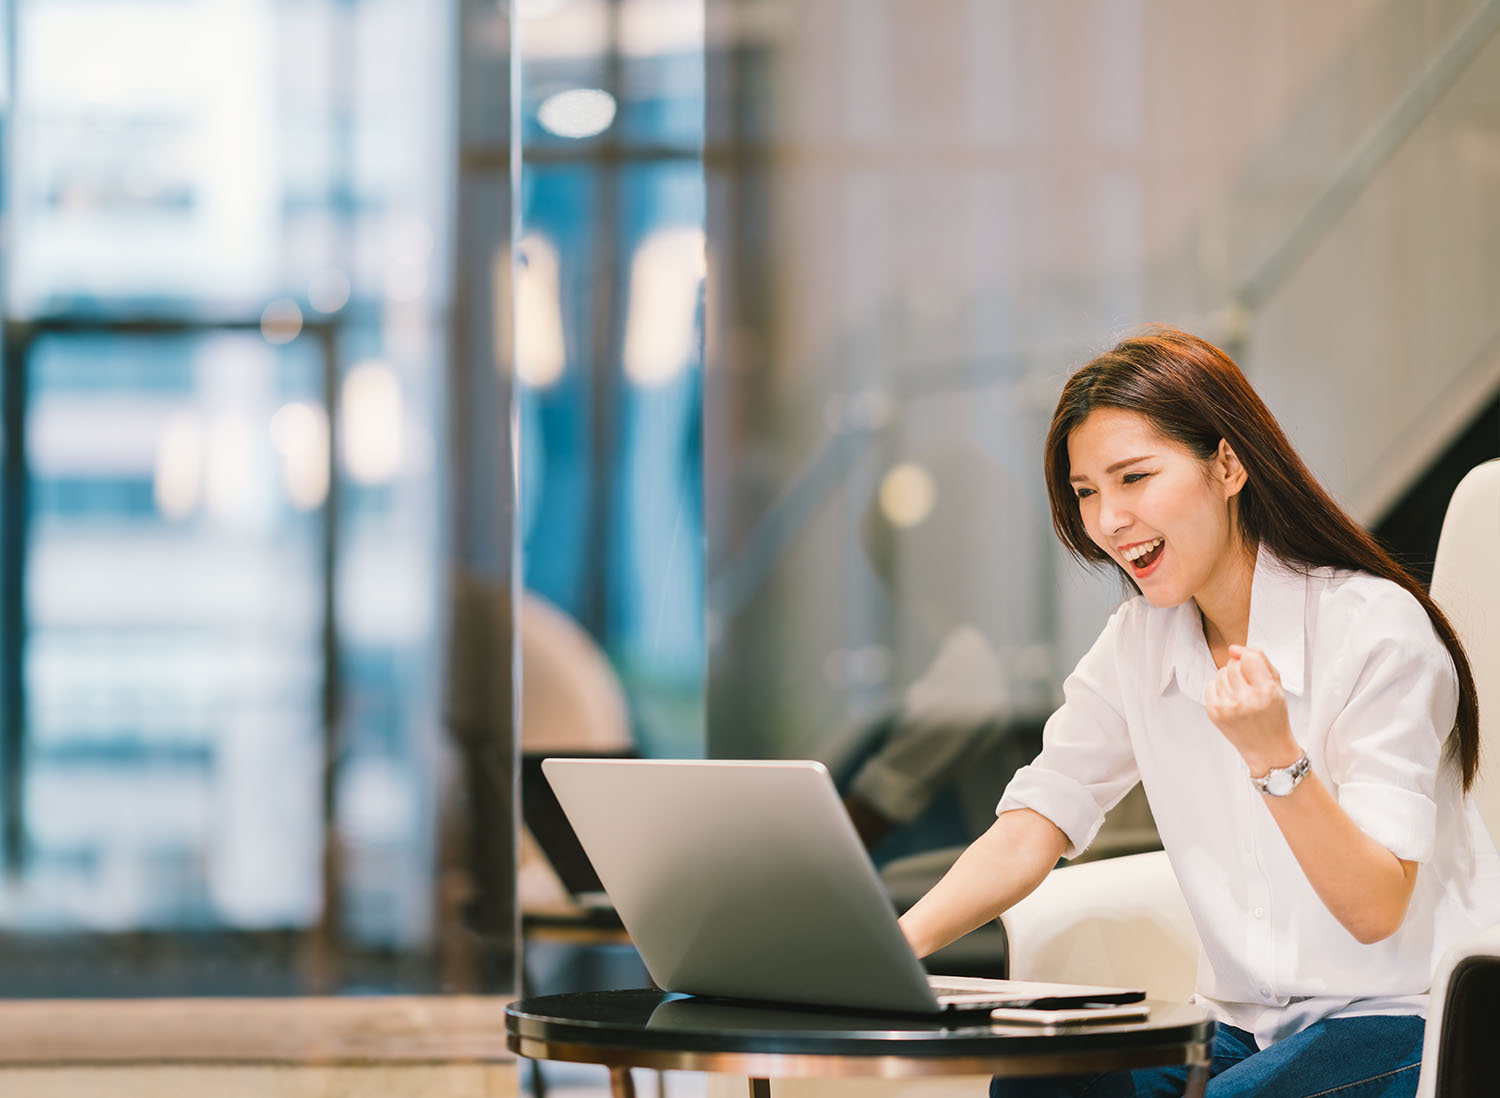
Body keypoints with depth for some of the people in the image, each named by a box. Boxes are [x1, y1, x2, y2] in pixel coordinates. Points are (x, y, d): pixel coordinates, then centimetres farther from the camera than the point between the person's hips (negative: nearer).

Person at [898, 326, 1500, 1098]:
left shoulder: (1376, 629, -15)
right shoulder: (1137, 647, 6)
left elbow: (1376, 911, -18)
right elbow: (1030, 831, -1)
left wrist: (1275, 757, -33)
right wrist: (896, 945, -19)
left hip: (1409, 1025, -5)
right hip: (1247, 1030, 5)